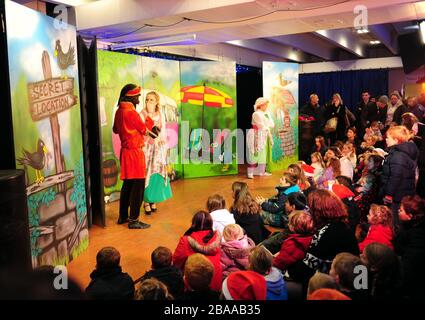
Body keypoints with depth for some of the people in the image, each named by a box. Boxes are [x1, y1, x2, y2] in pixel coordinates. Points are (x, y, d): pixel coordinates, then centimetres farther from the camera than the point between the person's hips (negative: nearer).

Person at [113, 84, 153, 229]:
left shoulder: (119, 111, 6)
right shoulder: (131, 112, -20)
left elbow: (115, 129, 20)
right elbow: (144, 129, -9)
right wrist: (149, 120, 8)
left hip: (125, 150, 9)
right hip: (135, 152, -9)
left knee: (127, 184, 17)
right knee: (138, 186, -2)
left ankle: (123, 216, 26)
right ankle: (134, 220, 3)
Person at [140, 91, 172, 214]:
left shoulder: (160, 116, 5)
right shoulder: (142, 115, -3)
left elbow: (163, 133, 8)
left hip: (158, 148, 3)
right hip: (146, 148, -3)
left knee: (157, 173, 5)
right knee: (146, 173, -3)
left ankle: (153, 200, 17)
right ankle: (146, 202, 6)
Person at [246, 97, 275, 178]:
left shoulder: (266, 114, 13)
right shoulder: (256, 114, -13)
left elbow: (272, 125, 11)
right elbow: (262, 126, -13)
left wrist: (266, 125, -4)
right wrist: (268, 127, 2)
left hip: (264, 136, 9)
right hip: (256, 136, -9)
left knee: (263, 154, 11)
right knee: (255, 154, -10)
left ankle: (262, 171, 19)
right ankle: (250, 173, -8)